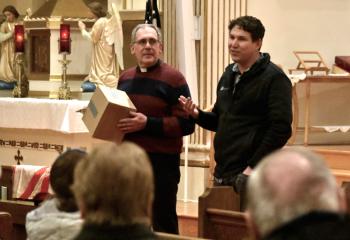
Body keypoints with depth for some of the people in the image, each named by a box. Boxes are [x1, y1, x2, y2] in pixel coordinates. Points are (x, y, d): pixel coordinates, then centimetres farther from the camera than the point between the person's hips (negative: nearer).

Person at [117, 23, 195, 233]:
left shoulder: (173, 79, -9)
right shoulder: (125, 78, 12)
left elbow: (186, 123, -16)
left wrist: (147, 124, -23)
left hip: (161, 161, -6)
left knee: (163, 224, 3)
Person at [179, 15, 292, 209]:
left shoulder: (274, 78, -9)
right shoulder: (229, 75, 16)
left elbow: (281, 129, -15)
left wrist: (253, 167, -17)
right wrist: (197, 114, 4)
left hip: (250, 174, -8)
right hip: (222, 173, 8)